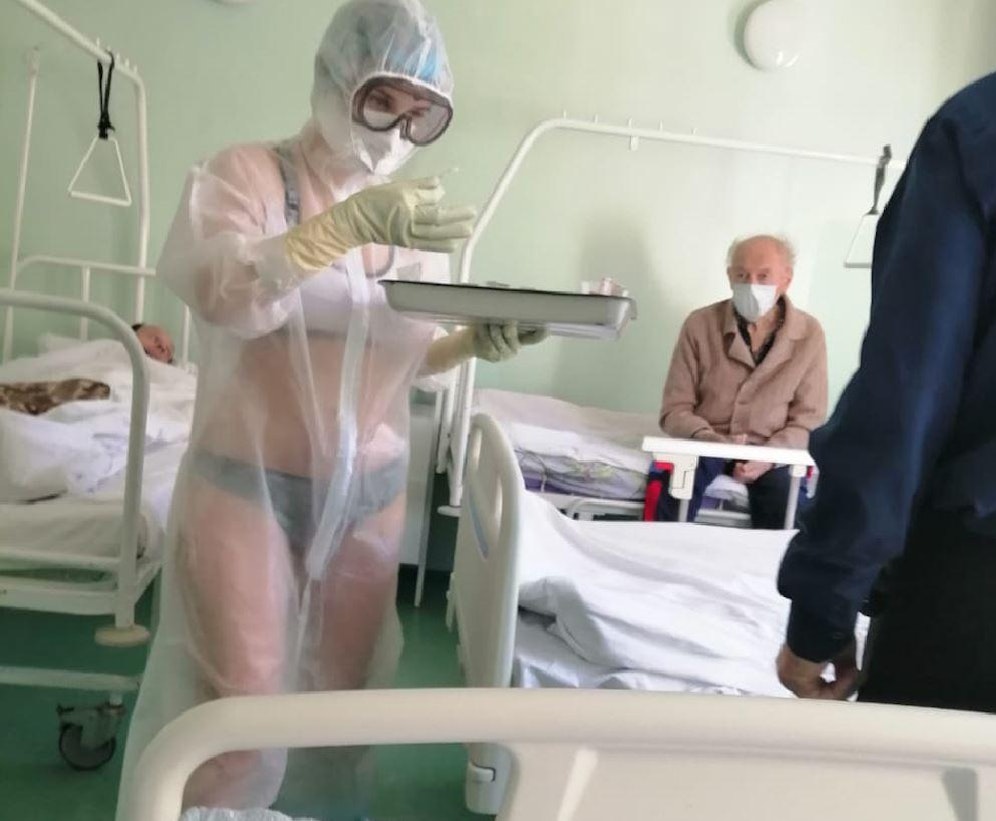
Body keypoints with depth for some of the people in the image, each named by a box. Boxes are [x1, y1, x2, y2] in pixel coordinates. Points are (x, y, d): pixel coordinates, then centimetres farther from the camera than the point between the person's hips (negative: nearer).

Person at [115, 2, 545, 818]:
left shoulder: (417, 209, 7)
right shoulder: (247, 174, -6)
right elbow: (221, 295, -26)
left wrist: (477, 341, -8)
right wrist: (354, 223, -36)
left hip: (371, 492, 4)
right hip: (248, 485, -4)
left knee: (344, 699, 15)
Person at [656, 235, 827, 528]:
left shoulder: (809, 334, -4)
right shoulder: (700, 325, -5)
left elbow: (808, 419, -1)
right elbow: (675, 409, -3)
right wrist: (713, 441, -22)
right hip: (706, 444, 0)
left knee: (788, 510, -28)